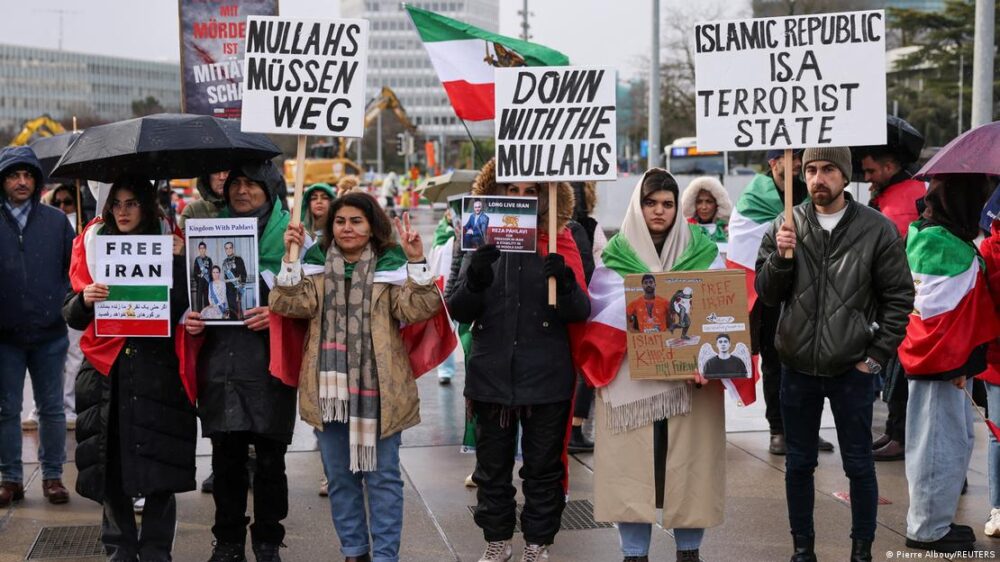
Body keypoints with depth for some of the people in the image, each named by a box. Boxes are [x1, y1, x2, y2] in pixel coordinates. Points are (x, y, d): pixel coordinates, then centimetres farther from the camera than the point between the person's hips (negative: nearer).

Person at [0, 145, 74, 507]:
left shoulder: (56, 221, 4)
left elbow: (73, 269, 9)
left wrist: (64, 306, -1)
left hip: (50, 333, 1)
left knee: (52, 408, 7)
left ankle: (52, 476, 17)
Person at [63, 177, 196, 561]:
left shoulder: (170, 245, 3)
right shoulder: (92, 245, 9)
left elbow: (181, 309, -7)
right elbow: (72, 316, 8)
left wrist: (177, 261, -14)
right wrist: (85, 300, -13)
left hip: (157, 367, -2)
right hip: (105, 370, 2)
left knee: (159, 464, -2)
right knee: (109, 465, 3)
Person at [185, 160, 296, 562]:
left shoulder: (289, 236, 3)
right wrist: (190, 318, 0)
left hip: (269, 366, -3)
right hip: (220, 363, 3)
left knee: (269, 460, 2)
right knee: (226, 459, 5)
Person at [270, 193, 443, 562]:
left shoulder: (391, 266, 0)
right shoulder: (318, 268, 8)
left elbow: (417, 309, -13)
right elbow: (291, 304, -7)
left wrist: (417, 262, -23)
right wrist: (290, 258, -17)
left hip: (377, 388, -3)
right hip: (330, 388, 3)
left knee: (382, 475, 3)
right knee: (340, 476, 12)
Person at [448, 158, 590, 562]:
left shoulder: (560, 244, 1)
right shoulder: (483, 243, 3)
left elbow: (581, 313, -5)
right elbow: (458, 311, -2)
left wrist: (566, 283, -26)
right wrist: (475, 281, -22)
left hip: (547, 377, -1)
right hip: (492, 374, 1)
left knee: (544, 468, 8)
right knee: (492, 467, 11)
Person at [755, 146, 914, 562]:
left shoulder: (877, 230, -6)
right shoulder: (785, 227, 1)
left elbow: (899, 298, -3)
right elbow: (766, 294, 3)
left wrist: (877, 356, -7)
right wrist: (780, 257, -16)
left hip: (852, 371, -2)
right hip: (797, 368, 2)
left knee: (858, 464, 7)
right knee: (798, 463, 12)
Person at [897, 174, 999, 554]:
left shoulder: (925, 234, 11)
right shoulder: (948, 246, -20)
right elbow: (939, 312, -21)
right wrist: (954, 364, -17)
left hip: (940, 359, 10)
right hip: (942, 361, -10)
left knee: (956, 439, 18)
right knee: (942, 444, -2)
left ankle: (929, 522, 26)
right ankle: (929, 530, 7)